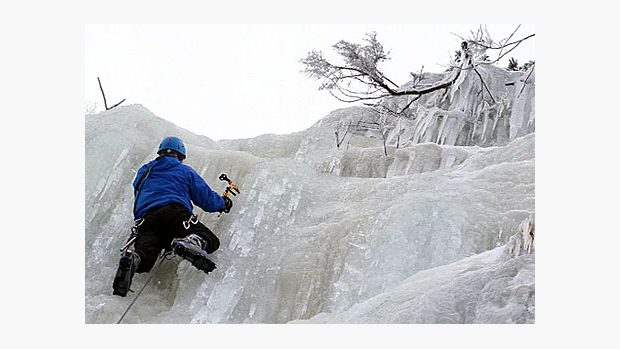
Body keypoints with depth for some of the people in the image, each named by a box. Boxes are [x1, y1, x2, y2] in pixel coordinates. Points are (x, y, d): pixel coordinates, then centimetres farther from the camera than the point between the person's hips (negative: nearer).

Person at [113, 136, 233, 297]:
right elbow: (207, 200, 20)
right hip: (176, 212, -3)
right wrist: (223, 203, 41)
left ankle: (132, 258, -48)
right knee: (211, 242, -3)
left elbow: (137, 195, 50)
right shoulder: (185, 171, 24)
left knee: (143, 259, -10)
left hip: (145, 216, 3)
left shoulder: (143, 171, 34)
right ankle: (188, 242, -38)